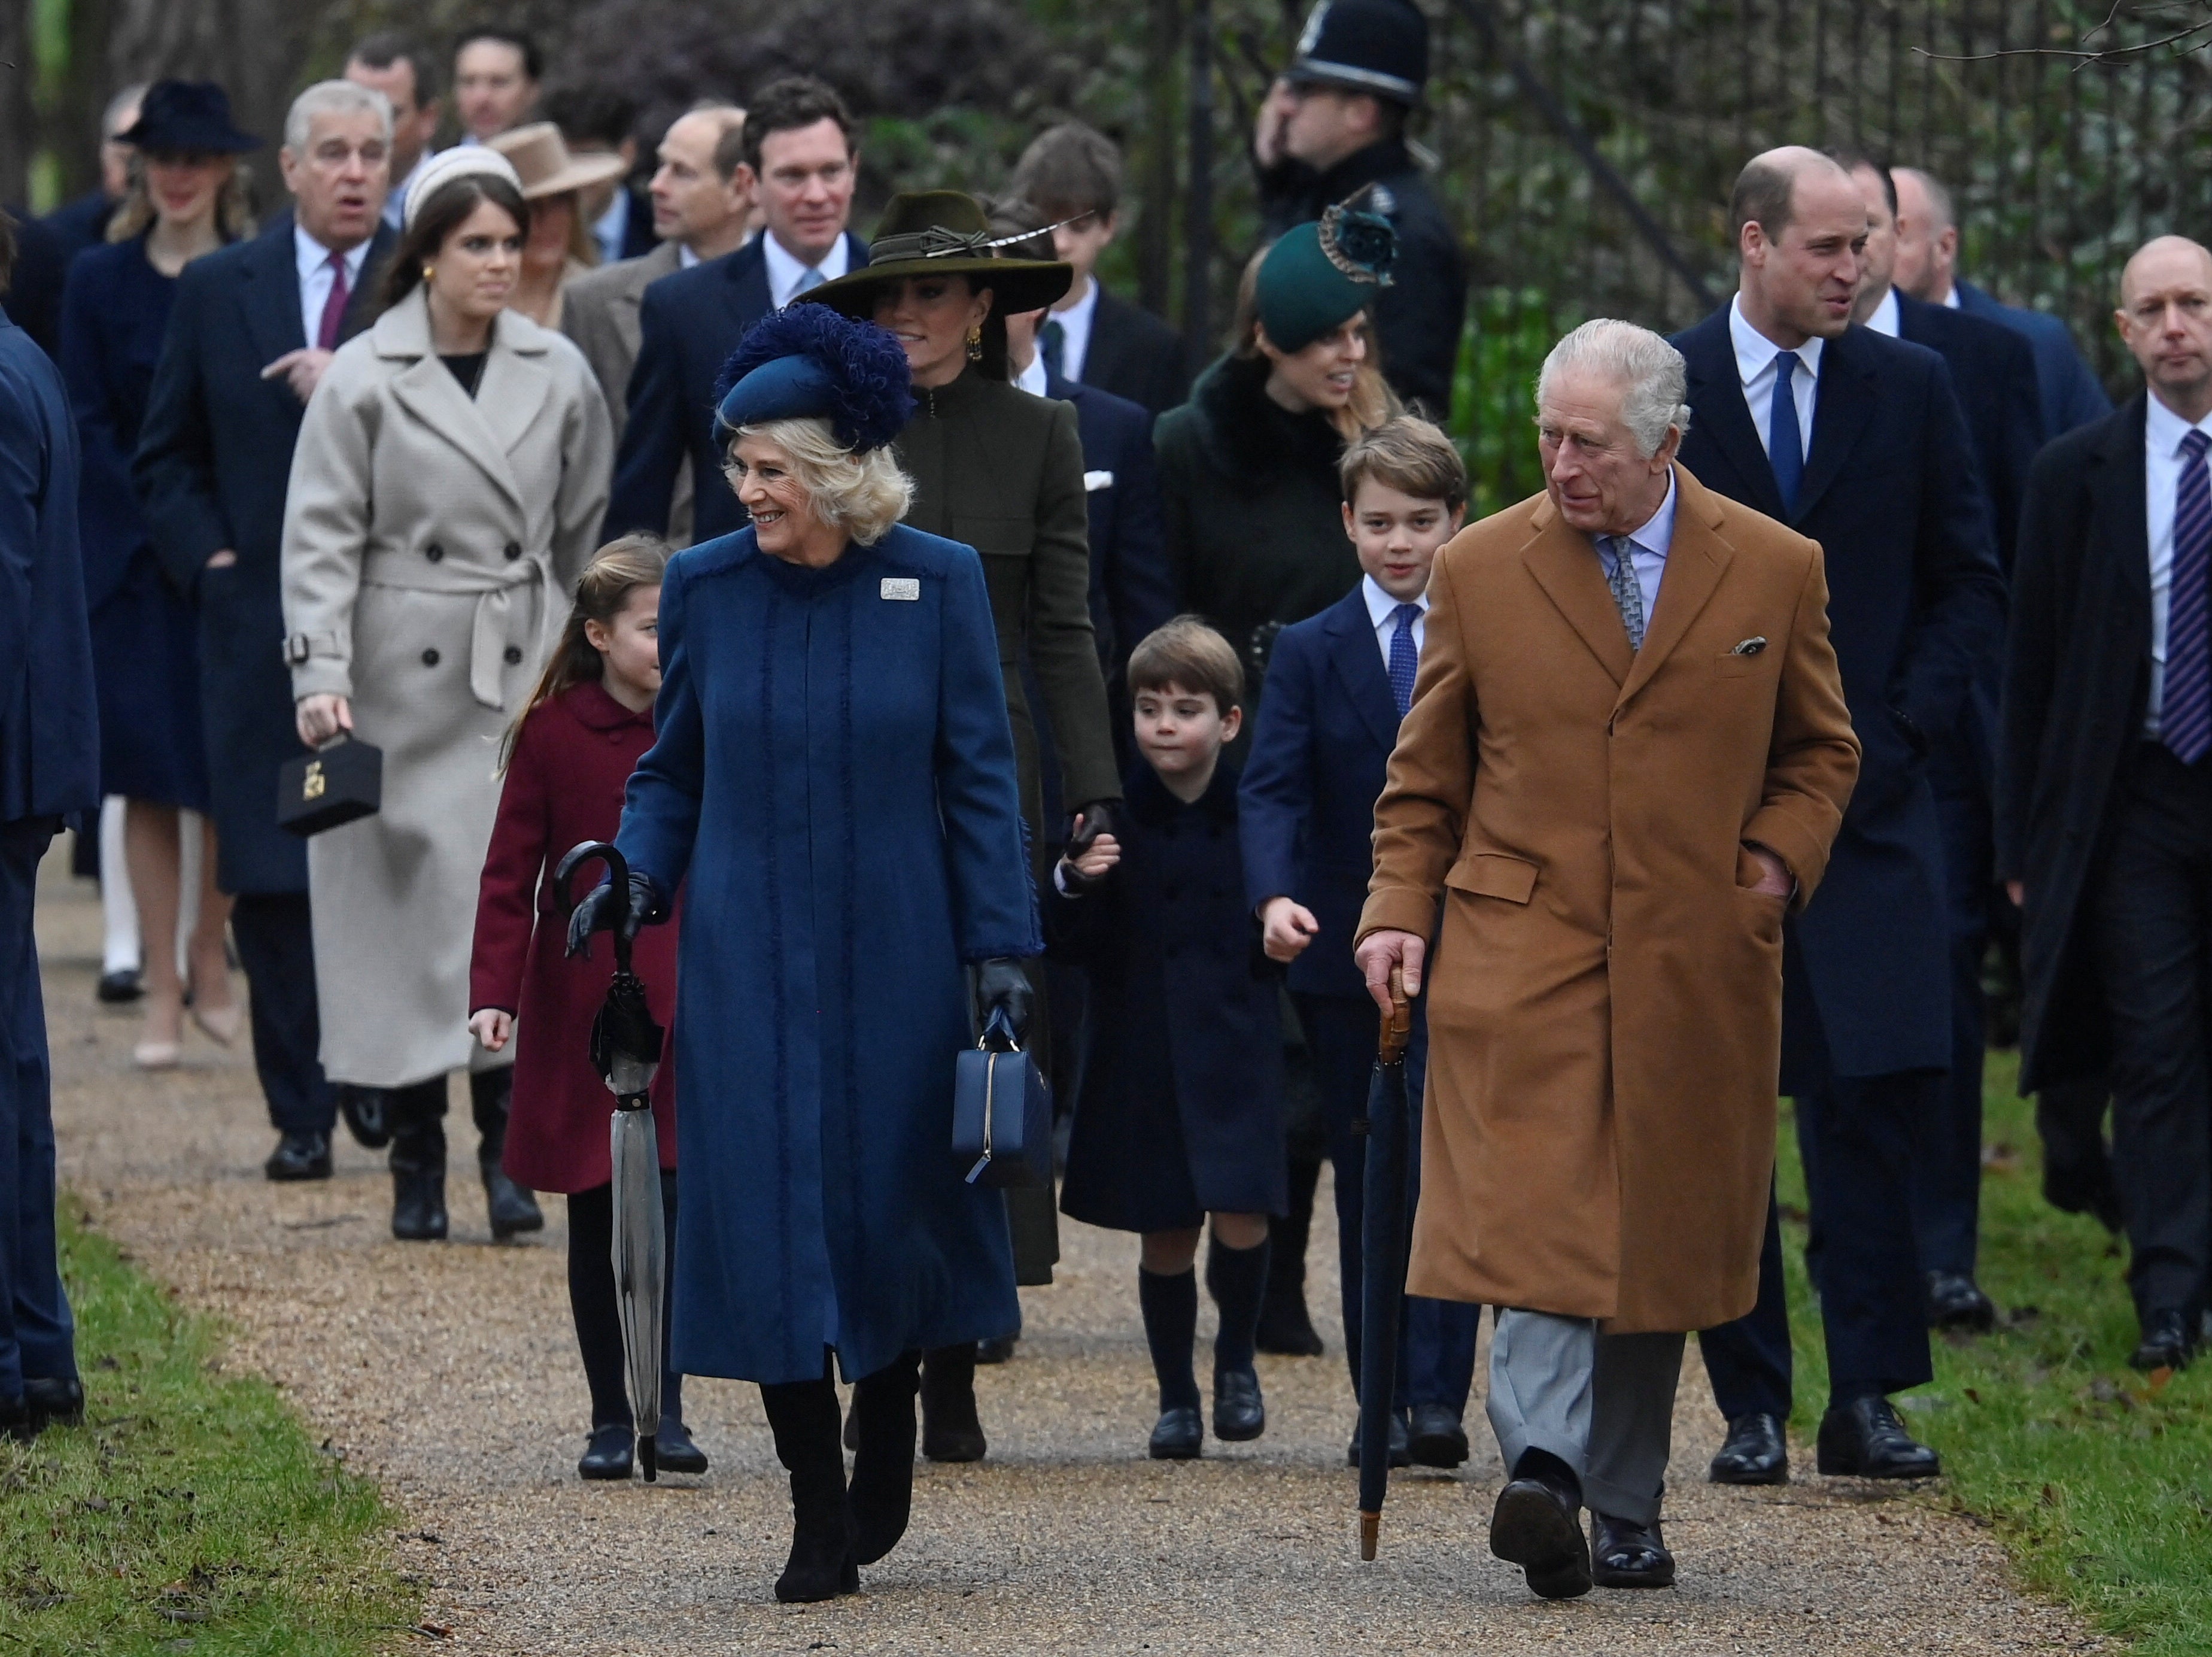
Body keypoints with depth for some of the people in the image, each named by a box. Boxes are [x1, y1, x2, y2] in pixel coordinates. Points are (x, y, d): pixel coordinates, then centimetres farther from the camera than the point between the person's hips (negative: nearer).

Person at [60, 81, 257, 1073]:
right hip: (133, 558, 0)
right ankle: (162, 995, 5)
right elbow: (90, 426, 1)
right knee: (149, 780, 0)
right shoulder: (99, 279, 4)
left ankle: (210, 966, 17)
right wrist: (168, 532, -11)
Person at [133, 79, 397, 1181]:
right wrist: (211, 561, -1)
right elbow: (166, 459, 13)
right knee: (270, 877, -2)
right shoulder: (216, 291, 8)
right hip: (261, 622, 1)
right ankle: (300, 1111, 4)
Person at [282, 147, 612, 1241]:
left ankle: (507, 1150, -3)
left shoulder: (559, 376, 6)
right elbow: (319, 537, -4)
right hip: (398, 684, -2)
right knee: (402, 905, 0)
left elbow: (587, 535, 14)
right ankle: (416, 1163, 8)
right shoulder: (363, 379, -2)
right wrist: (321, 674, -13)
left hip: (523, 678, 2)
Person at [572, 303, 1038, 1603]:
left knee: (890, 1192, 5)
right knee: (768, 1214, -3)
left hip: (894, 956, -1)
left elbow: (980, 775, 0)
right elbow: (675, 767, 11)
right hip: (748, 960, 1)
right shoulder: (705, 589, 1)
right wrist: (640, 873, -7)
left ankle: (888, 1423, 33)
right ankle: (820, 1514, 4)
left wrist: (1001, 945, -5)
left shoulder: (937, 585, -3)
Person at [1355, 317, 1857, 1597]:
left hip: (1697, 964, 1)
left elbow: (1823, 751, 17)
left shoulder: (1777, 571, 5)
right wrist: (1401, 909, 0)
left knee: (1658, 1241, 5)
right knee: (1535, 1209, -18)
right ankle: (1544, 1469, -29)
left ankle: (1625, 1514, 14)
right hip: (1521, 946, -1)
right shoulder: (1481, 571, 6)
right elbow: (1425, 778, 13)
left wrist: (1779, 860, 1)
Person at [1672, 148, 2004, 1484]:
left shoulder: (1910, 388, 7)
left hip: (1869, 800, 1)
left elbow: (1971, 584, 8)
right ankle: (1751, 1405, 7)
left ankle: (1868, 1397, -3)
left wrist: (1898, 735, -4)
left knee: (1880, 1097, -8)